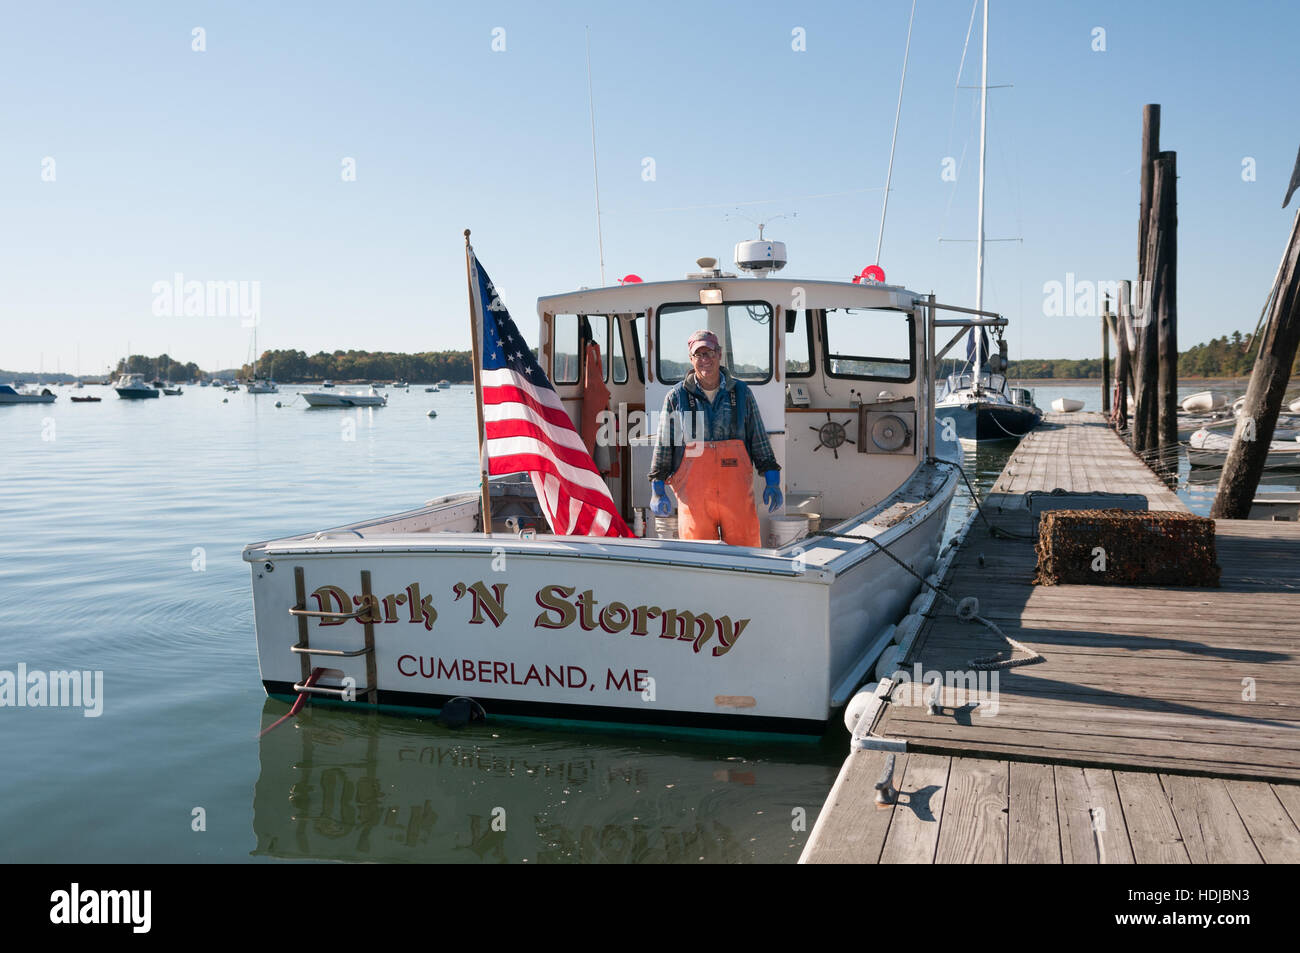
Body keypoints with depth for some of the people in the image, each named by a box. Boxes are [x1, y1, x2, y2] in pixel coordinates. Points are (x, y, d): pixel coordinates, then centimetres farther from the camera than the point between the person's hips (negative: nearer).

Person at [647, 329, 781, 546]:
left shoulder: (741, 393, 10)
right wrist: (657, 488, 4)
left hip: (737, 493, 1)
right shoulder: (676, 397, 6)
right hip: (693, 494, -1)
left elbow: (760, 440, 14)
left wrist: (772, 481, 9)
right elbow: (662, 446, 9)